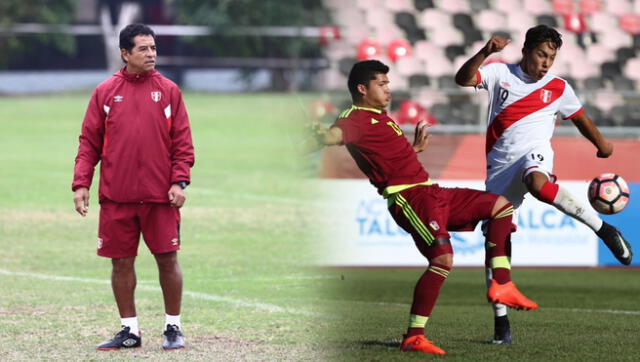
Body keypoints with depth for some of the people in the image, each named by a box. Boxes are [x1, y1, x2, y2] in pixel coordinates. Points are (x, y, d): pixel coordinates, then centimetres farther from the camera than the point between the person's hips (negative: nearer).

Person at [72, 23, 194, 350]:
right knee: (121, 262, 4)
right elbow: (89, 143, 6)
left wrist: (179, 181, -8)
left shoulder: (168, 91, 5)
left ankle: (173, 327, 12)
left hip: (160, 196, -1)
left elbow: (182, 142, 4)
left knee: (167, 260, 0)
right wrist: (80, 184, -3)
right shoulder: (105, 93, 6)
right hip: (116, 197, 1)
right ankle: (129, 330, 15)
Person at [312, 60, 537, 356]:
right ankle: (413, 337, -23)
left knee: (501, 206, 17)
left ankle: (501, 285, 11)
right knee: (443, 259, -27)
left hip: (431, 193, 10)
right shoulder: (356, 119, -7)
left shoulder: (380, 118, 23)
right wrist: (323, 135, -50)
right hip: (408, 198, -10)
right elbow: (333, 136, -29)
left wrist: (416, 147, 27)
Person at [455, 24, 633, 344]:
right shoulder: (500, 74, 5)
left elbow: (579, 117, 25)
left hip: (534, 156, -2)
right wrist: (486, 52, -23)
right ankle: (501, 322, 5)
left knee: (537, 184, -41)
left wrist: (601, 145, 33)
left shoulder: (558, 88, 8)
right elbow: (463, 79, -10)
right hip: (499, 167, 2)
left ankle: (603, 229, -31)